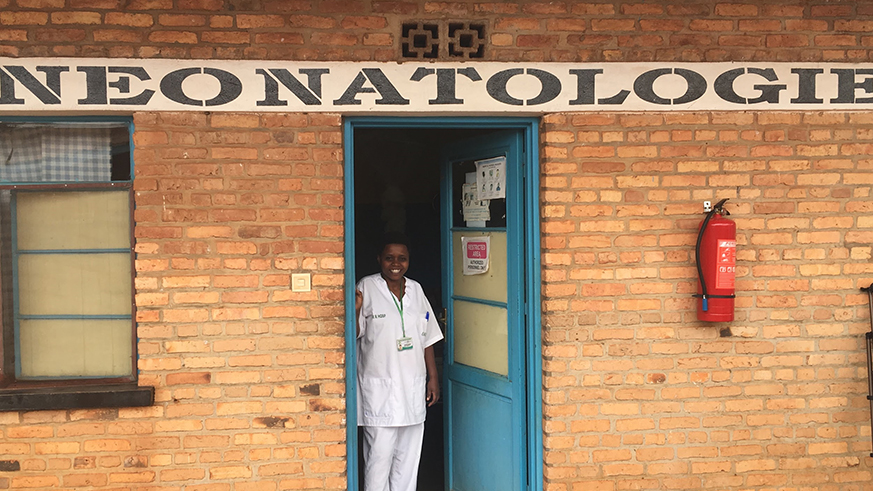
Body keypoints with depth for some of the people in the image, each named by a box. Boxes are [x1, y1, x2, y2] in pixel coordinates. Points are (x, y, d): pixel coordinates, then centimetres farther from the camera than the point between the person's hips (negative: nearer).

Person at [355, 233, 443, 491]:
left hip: (413, 387, 5)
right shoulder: (367, 288, -5)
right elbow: (354, 335, -6)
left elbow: (427, 338, 13)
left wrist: (432, 377, 11)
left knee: (409, 454, 11)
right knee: (379, 455, -5)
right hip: (380, 388, -5)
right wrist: (355, 310, -24)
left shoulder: (416, 289, 9)